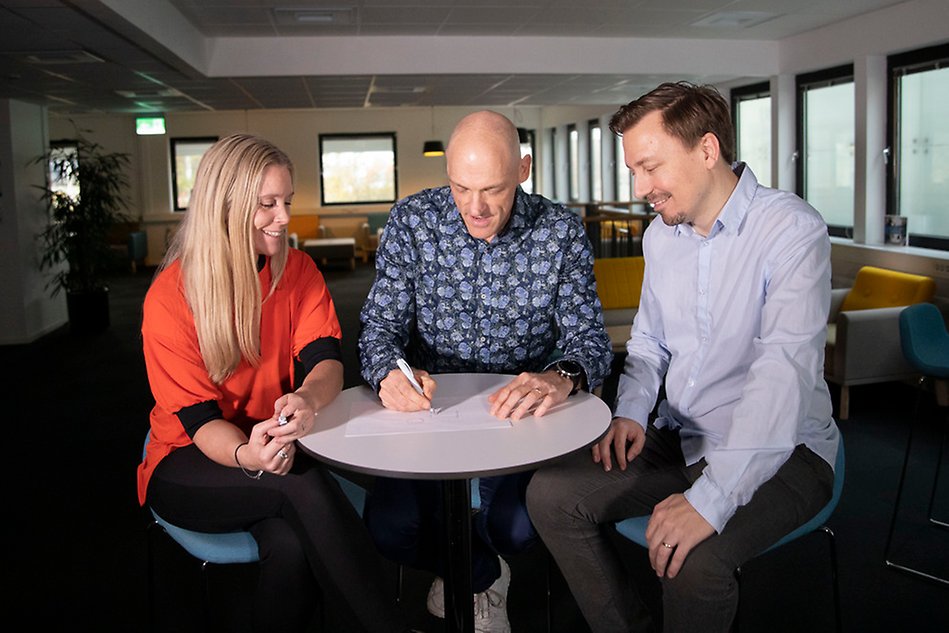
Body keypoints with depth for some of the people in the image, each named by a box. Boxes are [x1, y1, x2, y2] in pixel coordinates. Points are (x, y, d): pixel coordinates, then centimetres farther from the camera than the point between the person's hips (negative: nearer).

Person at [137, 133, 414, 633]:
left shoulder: (298, 271, 1)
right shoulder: (170, 298, -12)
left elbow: (324, 361, -11)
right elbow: (198, 419, -14)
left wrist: (308, 399, -36)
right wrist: (247, 456, -37)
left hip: (276, 448, 3)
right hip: (190, 464, -3)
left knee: (293, 548, -31)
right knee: (302, 484, -33)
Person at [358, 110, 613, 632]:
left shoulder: (561, 233, -7)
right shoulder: (411, 221, -6)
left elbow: (588, 334, -10)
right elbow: (380, 322, -6)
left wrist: (563, 376, -35)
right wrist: (389, 373, -31)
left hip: (522, 416, 0)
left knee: (520, 525, -25)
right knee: (390, 526, -21)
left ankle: (461, 568, 16)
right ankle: (483, 574, 14)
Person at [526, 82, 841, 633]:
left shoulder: (791, 230, -18)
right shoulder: (661, 234, 6)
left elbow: (784, 372, -28)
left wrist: (711, 499, -35)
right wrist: (630, 411, -3)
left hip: (780, 449, -6)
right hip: (679, 437, 7)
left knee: (695, 558, -32)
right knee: (551, 495, -7)